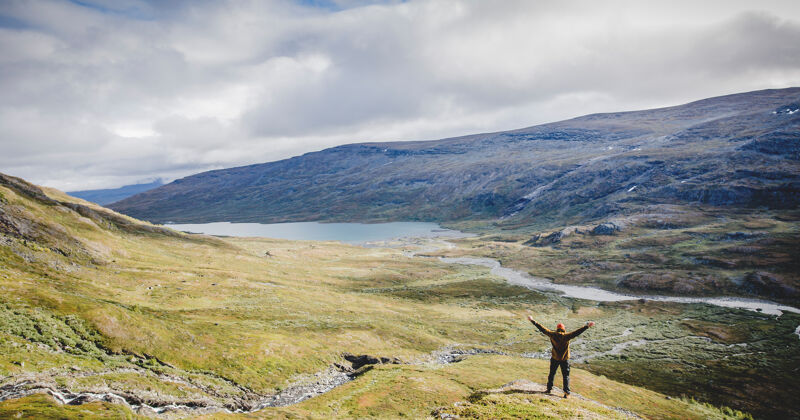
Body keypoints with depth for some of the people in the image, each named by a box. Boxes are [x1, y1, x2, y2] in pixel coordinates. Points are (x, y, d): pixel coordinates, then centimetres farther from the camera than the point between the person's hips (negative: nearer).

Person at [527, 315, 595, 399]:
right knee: (566, 376, 7)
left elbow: (543, 329, -7)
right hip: (565, 359, -2)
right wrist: (587, 326, -20)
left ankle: (549, 388, 27)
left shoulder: (553, 335, -10)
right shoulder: (566, 336, -16)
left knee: (552, 374, 18)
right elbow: (577, 332, -20)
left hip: (554, 358, 2)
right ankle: (566, 393, 2)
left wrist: (533, 321, -1)